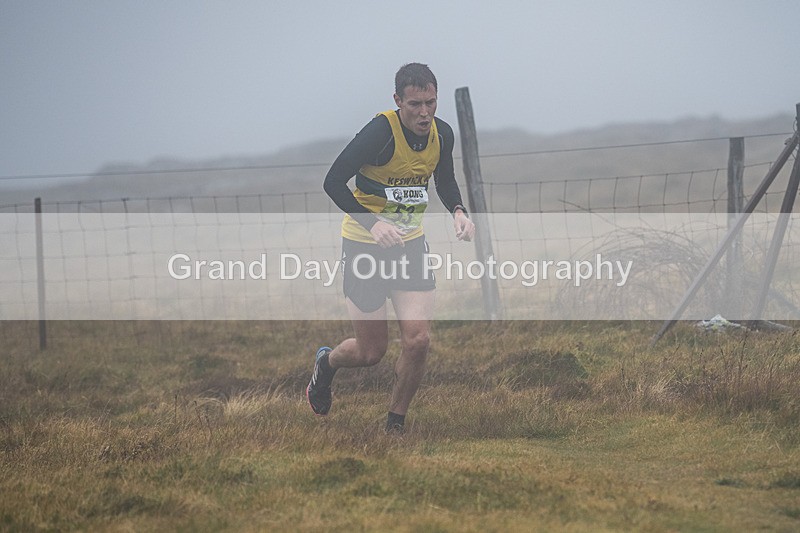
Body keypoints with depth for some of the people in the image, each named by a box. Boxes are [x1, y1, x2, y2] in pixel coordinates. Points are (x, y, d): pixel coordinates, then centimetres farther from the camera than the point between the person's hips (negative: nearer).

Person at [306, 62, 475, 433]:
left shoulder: (442, 134, -5)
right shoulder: (381, 132, -23)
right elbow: (333, 183, -21)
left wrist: (458, 212, -5)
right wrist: (373, 223, -34)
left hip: (410, 243, 4)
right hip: (364, 245, -4)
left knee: (418, 340, -10)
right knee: (371, 353, 3)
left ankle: (395, 426, 10)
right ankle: (326, 363, 39)